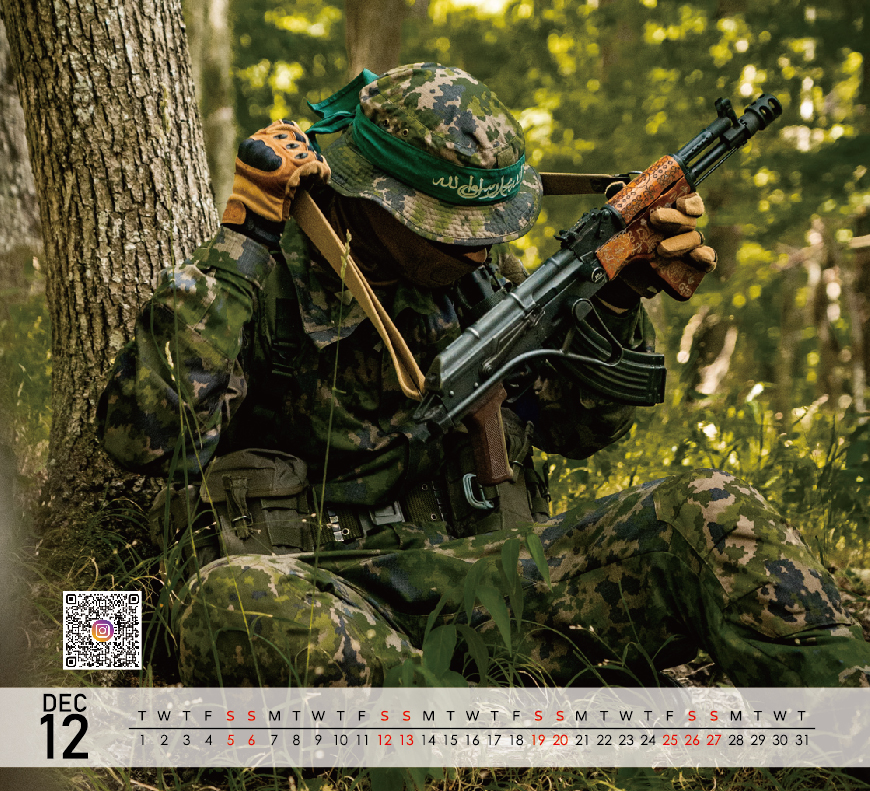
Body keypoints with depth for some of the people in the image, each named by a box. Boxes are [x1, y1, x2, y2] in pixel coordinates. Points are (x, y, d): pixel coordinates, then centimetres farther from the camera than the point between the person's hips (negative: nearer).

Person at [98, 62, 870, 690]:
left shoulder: (479, 269, 10)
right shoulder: (262, 275, -7)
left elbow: (582, 422, 21)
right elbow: (147, 437, -22)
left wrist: (617, 292, 4)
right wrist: (240, 243, -22)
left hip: (473, 564, 5)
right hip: (321, 581, -4)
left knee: (712, 516, -14)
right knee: (235, 601, -41)